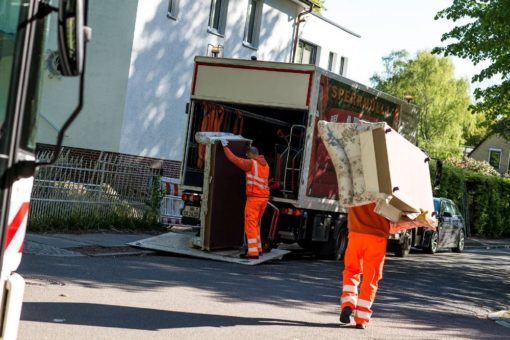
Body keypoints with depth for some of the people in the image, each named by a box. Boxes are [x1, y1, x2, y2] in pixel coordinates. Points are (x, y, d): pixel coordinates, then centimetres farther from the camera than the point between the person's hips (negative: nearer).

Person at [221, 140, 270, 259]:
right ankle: (258, 248, 24)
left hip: (254, 197, -8)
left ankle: (253, 252, -12)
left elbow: (234, 159, -8)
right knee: (255, 223, 19)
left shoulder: (251, 163, -9)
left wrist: (225, 147, 3)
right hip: (264, 197, 8)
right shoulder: (265, 164, 14)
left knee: (250, 224, -7)